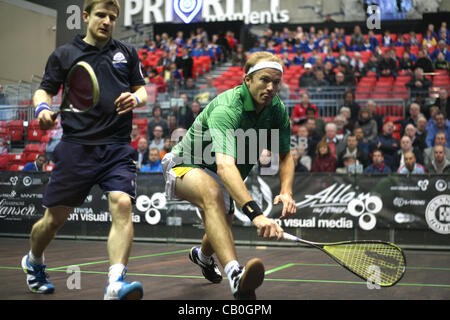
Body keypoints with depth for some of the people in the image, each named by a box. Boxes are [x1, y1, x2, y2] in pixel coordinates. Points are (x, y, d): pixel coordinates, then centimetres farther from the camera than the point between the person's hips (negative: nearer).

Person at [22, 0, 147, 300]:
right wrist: (42, 107, -11)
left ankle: (116, 282, -27)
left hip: (117, 148, 1)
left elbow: (142, 90, 18)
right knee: (56, 217, 5)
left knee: (122, 206, -22)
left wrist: (136, 98, -6)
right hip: (77, 148, -1)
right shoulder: (64, 54, 10)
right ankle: (33, 262, 36)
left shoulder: (127, 53, 14)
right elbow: (44, 89, 12)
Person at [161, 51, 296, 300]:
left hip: (221, 178, 8)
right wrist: (255, 213, -61)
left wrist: (286, 191, -21)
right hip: (186, 166, -7)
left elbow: (284, 155, 0)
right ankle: (236, 276, -58)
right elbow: (225, 166, -49)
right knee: (212, 193, -41)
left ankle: (202, 255, 62)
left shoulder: (277, 109, -11)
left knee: (220, 233, 21)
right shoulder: (225, 109, -34)